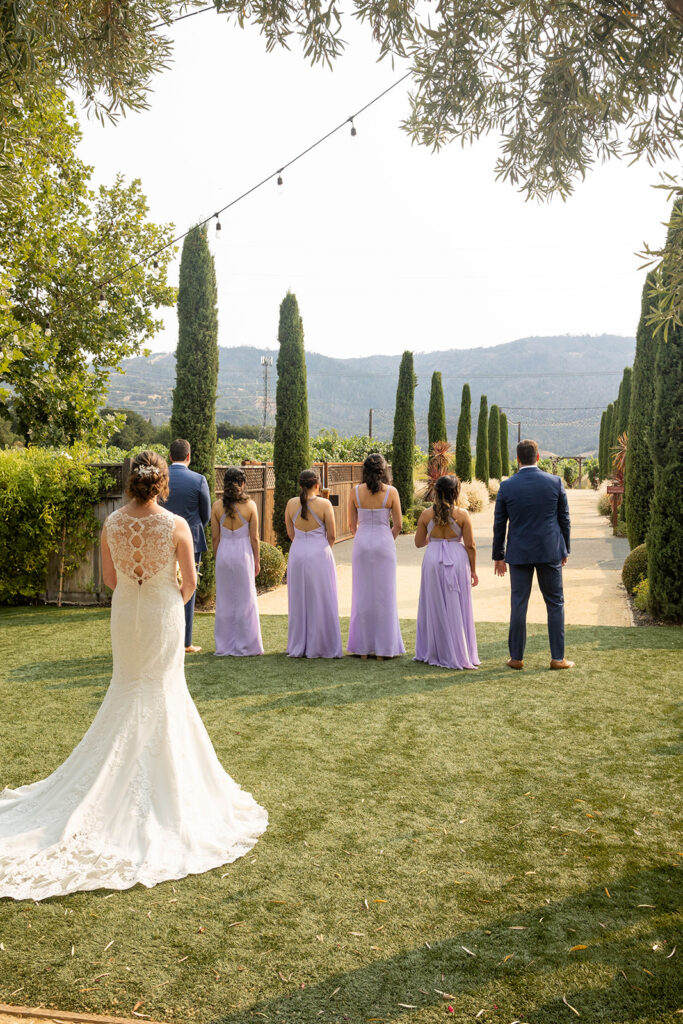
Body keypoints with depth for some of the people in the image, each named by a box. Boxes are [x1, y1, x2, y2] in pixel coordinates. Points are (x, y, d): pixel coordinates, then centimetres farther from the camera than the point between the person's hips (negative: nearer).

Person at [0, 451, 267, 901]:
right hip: (165, 613, -3)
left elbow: (109, 578, 3)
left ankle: (121, 781, 28)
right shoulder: (176, 525, -17)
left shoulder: (112, 523, -8)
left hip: (125, 613, 3)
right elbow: (191, 582, -10)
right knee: (163, 691, 13)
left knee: (128, 690, 20)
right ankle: (163, 784, 22)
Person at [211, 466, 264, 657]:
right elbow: (254, 537, -4)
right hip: (243, 553, -2)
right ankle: (245, 645, 12)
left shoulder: (217, 506, -3)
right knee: (245, 599, 7)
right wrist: (257, 561, 6)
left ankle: (225, 645, 16)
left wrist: (217, 558, 13)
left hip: (223, 553, 2)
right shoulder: (250, 505, -8)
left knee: (224, 600, 10)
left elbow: (215, 537, 1)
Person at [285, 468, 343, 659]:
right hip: (319, 556, -3)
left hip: (297, 555, 3)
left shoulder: (291, 503, -1)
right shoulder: (324, 504, -11)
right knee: (320, 602, 6)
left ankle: (298, 647, 18)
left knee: (298, 602, 12)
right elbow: (332, 536, -6)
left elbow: (290, 534, 7)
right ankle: (319, 646, 11)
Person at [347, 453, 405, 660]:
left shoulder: (355, 491, -2)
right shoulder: (391, 492, -6)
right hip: (384, 543, -1)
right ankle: (383, 649, 9)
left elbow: (352, 524, 3)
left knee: (362, 595, 8)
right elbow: (398, 524, -1)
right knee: (384, 596, 6)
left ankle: (363, 648, 13)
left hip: (362, 543, 1)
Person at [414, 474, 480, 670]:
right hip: (457, 560, -2)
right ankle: (459, 653, 12)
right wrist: (473, 570, 4)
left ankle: (433, 653, 19)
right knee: (456, 608, 7)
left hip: (433, 561, 2)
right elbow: (470, 546, -6)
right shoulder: (462, 514, -8)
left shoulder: (426, 514, -3)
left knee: (434, 607, 12)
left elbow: (419, 542, 4)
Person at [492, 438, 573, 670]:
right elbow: (564, 519, 3)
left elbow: (499, 524, 1)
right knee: (555, 603, 10)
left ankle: (516, 657, 13)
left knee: (518, 604, 6)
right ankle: (557, 658, 12)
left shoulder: (507, 486, -4)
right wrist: (565, 550, 15)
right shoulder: (555, 482, -3)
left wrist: (498, 556, 11)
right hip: (550, 551, 0)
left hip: (519, 553, 0)